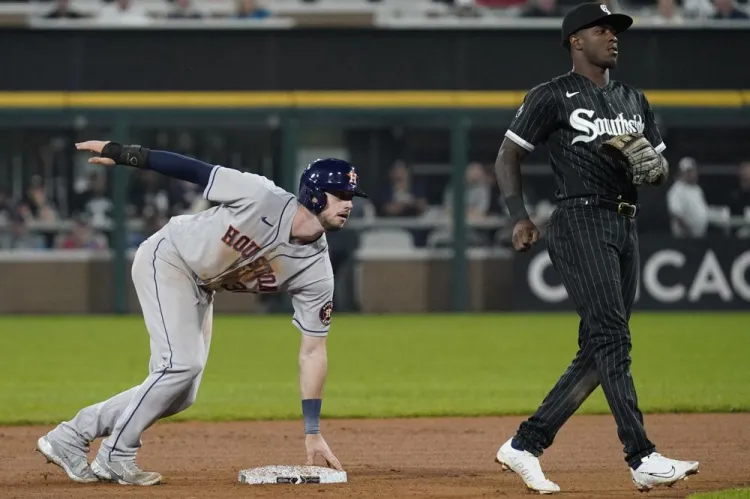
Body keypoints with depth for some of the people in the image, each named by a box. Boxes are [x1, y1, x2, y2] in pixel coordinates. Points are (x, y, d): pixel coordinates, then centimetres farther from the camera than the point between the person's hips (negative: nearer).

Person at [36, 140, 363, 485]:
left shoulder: (317, 271, -14)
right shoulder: (261, 198, -28)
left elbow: (313, 352, -11)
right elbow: (194, 170, -18)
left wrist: (313, 432, -14)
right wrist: (122, 154, -16)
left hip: (199, 293, 7)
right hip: (167, 259, -7)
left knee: (179, 396, 0)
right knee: (182, 364, -23)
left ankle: (69, 438, 11)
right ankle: (114, 458, -8)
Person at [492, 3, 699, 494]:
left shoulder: (633, 100, 20)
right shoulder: (552, 97, 1)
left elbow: (662, 170, 21)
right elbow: (508, 156, 2)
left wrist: (653, 164, -4)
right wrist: (520, 217, -12)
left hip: (626, 228, 8)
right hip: (581, 222, -8)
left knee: (597, 354, 5)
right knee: (612, 339, -17)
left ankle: (525, 445, 14)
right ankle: (643, 459, -25)